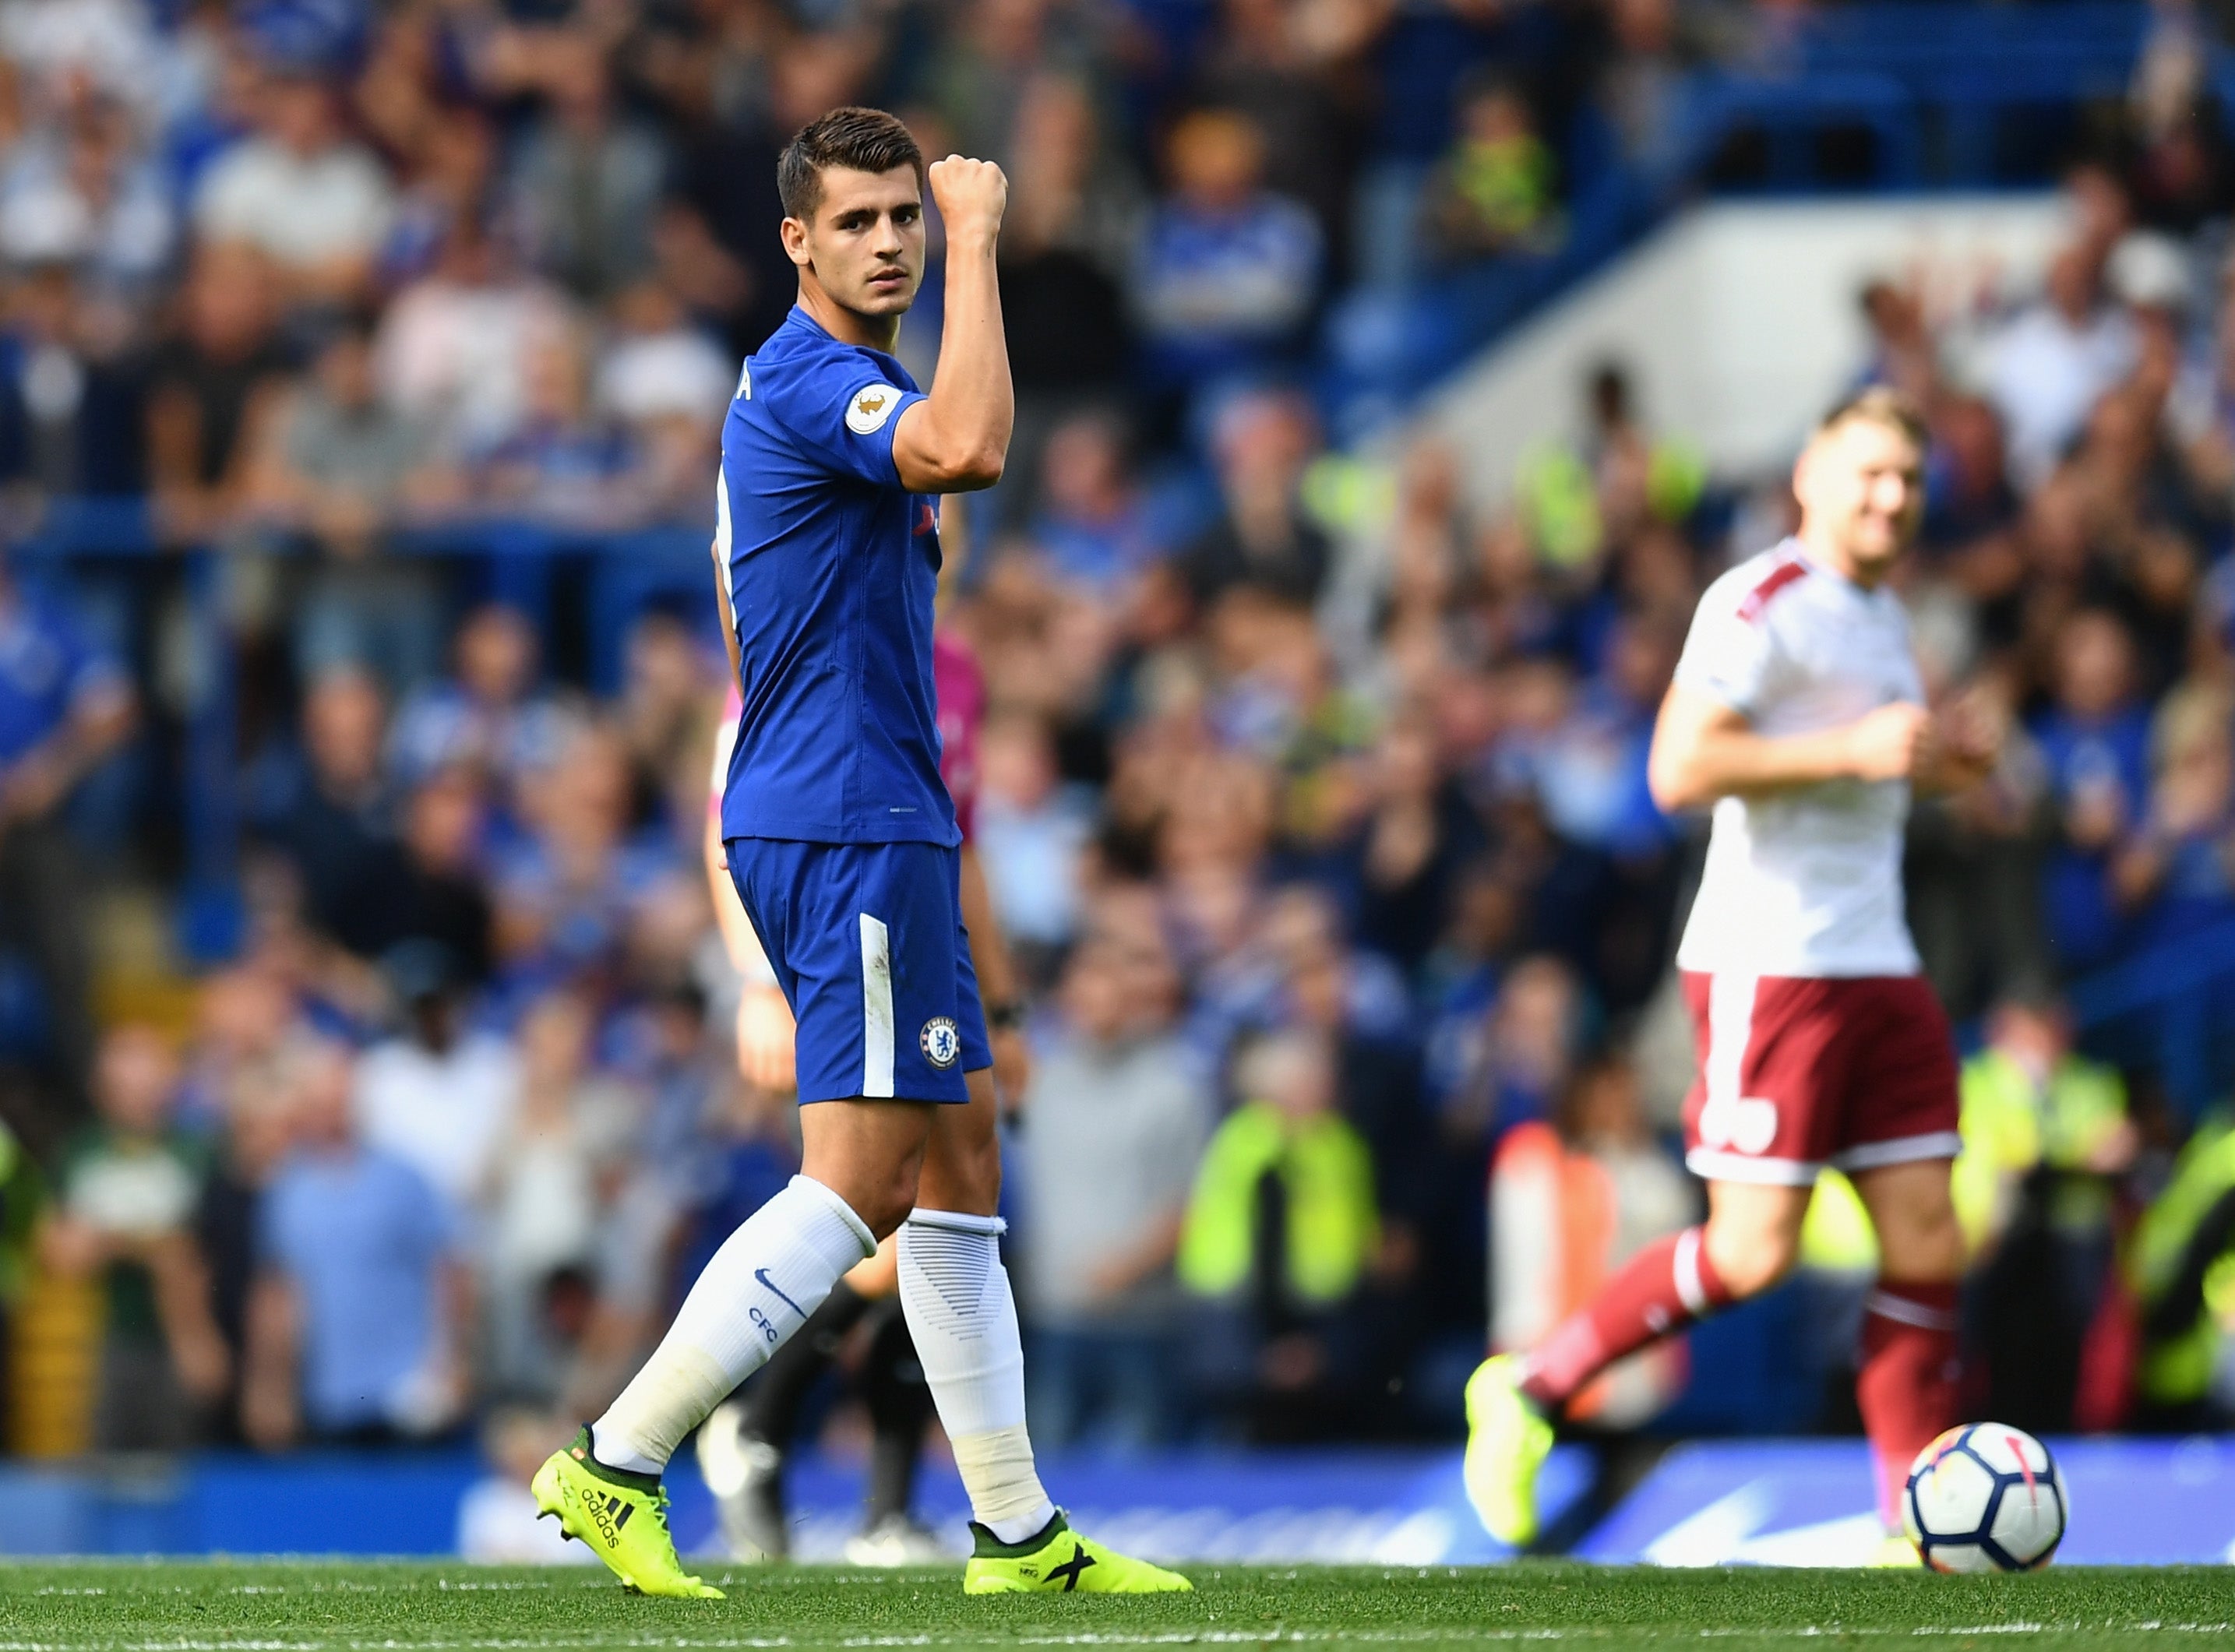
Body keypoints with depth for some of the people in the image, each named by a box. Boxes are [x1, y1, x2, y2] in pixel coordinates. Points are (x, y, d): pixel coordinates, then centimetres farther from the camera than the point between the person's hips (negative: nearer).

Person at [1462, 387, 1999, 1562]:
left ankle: (1917, 1533, 3)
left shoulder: (1882, 616, 19)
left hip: (1879, 968, 8)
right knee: (1753, 1253, -11)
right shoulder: (1760, 604, -10)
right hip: (1768, 967, -8)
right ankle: (1530, 1388, 7)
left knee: (1926, 1243, 0)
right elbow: (1681, 769, -20)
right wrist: (1855, 748, -22)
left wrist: (1938, 755, 14)